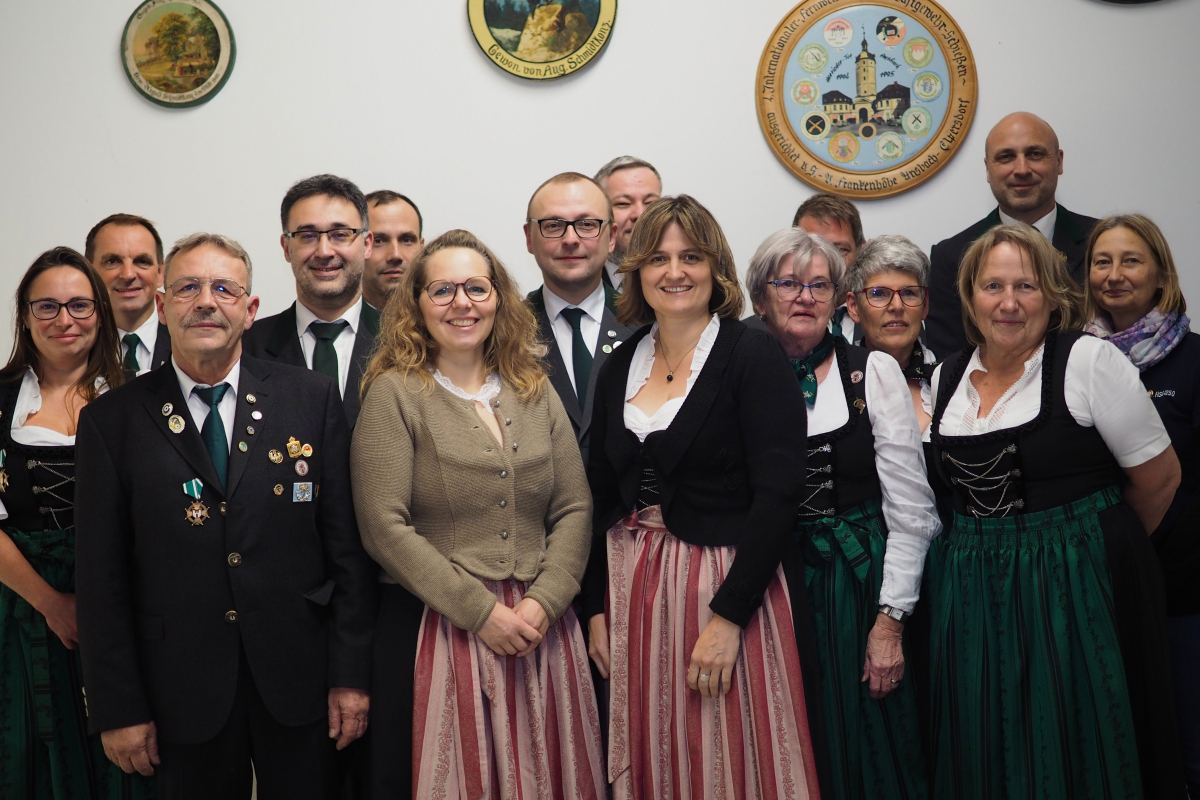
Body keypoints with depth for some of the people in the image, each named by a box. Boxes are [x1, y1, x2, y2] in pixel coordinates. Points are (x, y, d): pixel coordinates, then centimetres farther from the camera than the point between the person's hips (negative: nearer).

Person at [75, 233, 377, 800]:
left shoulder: (312, 398, 1)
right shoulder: (112, 420, 0)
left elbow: (346, 543, 0)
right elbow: (101, 577, 0)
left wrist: (351, 673, -3)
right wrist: (118, 709, -2)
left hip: (298, 679, 0)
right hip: (183, 690, 0)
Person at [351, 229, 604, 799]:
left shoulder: (536, 392, 10)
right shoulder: (395, 394, -3)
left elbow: (574, 510, 7)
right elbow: (385, 528, -10)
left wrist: (542, 604, -8)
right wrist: (480, 612, -13)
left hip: (540, 630, 4)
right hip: (434, 632, -4)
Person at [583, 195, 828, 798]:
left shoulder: (754, 357, -8)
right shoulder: (620, 366, 8)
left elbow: (776, 494, -15)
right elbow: (602, 496, 11)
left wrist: (727, 617, -19)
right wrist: (596, 609, 4)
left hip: (728, 587, -5)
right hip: (634, 595, 5)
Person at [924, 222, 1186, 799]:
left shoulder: (1090, 361, -9)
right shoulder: (947, 378, 7)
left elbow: (1159, 478, -3)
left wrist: (1099, 546, 7)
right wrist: (988, 543, 12)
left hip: (1077, 588, -4)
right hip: (975, 595, 5)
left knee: (1073, 751, 3)